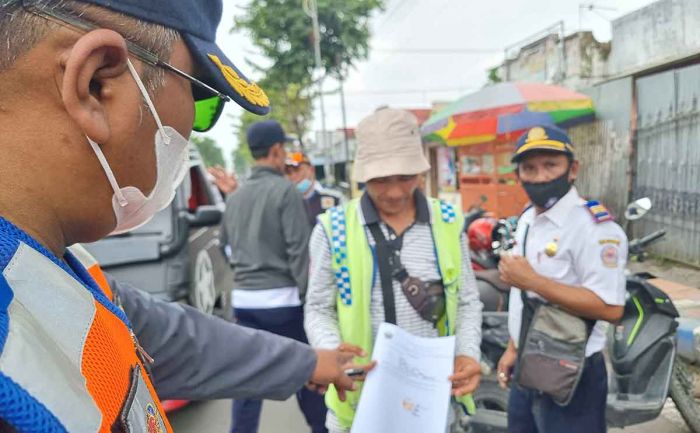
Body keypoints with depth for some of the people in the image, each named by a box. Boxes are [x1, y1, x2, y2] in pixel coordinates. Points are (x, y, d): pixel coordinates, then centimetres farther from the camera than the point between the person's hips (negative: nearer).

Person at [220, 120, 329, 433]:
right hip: (282, 297, -5)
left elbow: (226, 246, 16)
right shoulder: (285, 190, -10)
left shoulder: (234, 197, 9)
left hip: (244, 299, 5)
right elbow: (299, 250, -15)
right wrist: (308, 295, -10)